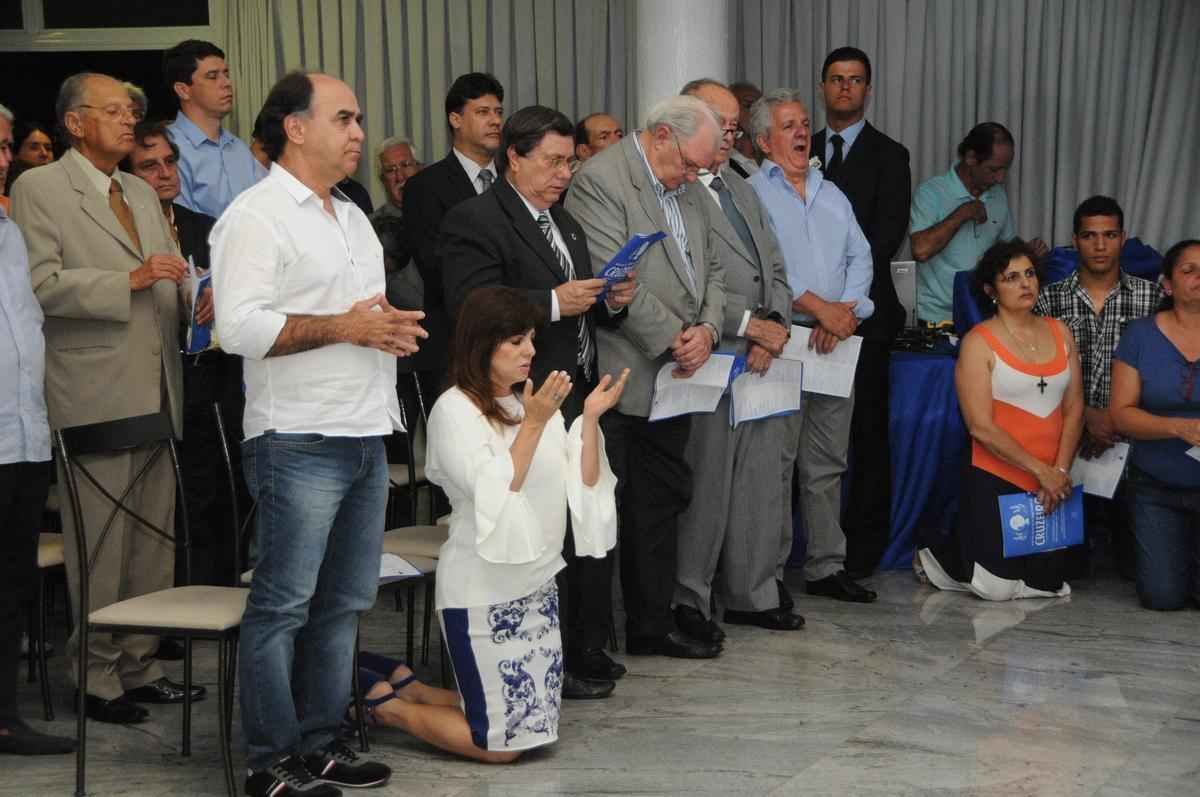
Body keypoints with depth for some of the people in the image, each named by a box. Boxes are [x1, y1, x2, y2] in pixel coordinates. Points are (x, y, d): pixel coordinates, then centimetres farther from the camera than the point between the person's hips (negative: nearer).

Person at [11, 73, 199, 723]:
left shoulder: (143, 194, 20)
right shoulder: (38, 188, -3)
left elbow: (172, 274, 23)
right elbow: (42, 284, -13)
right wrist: (130, 280, -21)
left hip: (156, 393, 7)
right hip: (95, 395, -7)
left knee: (153, 538, 10)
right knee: (99, 543, -2)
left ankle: (139, 668, 19)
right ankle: (98, 679, 8)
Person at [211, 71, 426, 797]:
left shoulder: (353, 217, 19)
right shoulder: (257, 215, -9)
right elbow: (240, 325, -19)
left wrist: (392, 329, 6)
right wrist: (342, 328, -17)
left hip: (366, 436, 9)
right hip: (299, 441, -9)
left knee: (345, 602, 12)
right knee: (283, 606, -2)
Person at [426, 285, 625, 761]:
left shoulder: (535, 403, 7)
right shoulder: (454, 409, -12)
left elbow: (583, 485, 4)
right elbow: (493, 497, -19)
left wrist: (590, 418, -7)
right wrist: (533, 425, -23)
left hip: (538, 585, 7)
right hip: (482, 592, -7)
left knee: (536, 728, 13)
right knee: (499, 745, -4)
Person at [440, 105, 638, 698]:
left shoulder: (564, 224, 20)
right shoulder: (474, 220, -9)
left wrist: (609, 302, 4)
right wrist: (554, 302, -25)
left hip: (578, 398, 9)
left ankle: (586, 649, 25)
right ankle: (552, 665, 5)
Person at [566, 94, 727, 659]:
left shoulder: (687, 191, 15)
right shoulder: (600, 180, -13)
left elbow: (711, 269, 17)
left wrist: (707, 330, -2)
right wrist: (675, 339, -13)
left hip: (674, 379, 9)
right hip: (618, 379, -9)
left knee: (663, 503, 15)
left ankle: (653, 624, 25)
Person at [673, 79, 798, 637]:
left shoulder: (741, 190, 20)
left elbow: (777, 273, 17)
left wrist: (774, 326, -2)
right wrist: (748, 324, -15)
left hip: (763, 361, 8)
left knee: (760, 484, 13)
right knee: (704, 483, -2)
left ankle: (752, 593, 24)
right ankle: (688, 601, 10)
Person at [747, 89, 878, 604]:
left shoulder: (832, 195, 19)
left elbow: (860, 258, 10)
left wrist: (847, 312, -8)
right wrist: (821, 308, -17)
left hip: (836, 340, 6)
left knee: (828, 462, 9)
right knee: (776, 461, -4)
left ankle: (826, 566, 16)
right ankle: (768, 574, 3)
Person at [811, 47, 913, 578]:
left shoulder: (888, 156, 4)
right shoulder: (804, 152, 16)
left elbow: (887, 233, -6)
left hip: (864, 311, -3)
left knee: (865, 429, -2)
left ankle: (864, 542, 4)